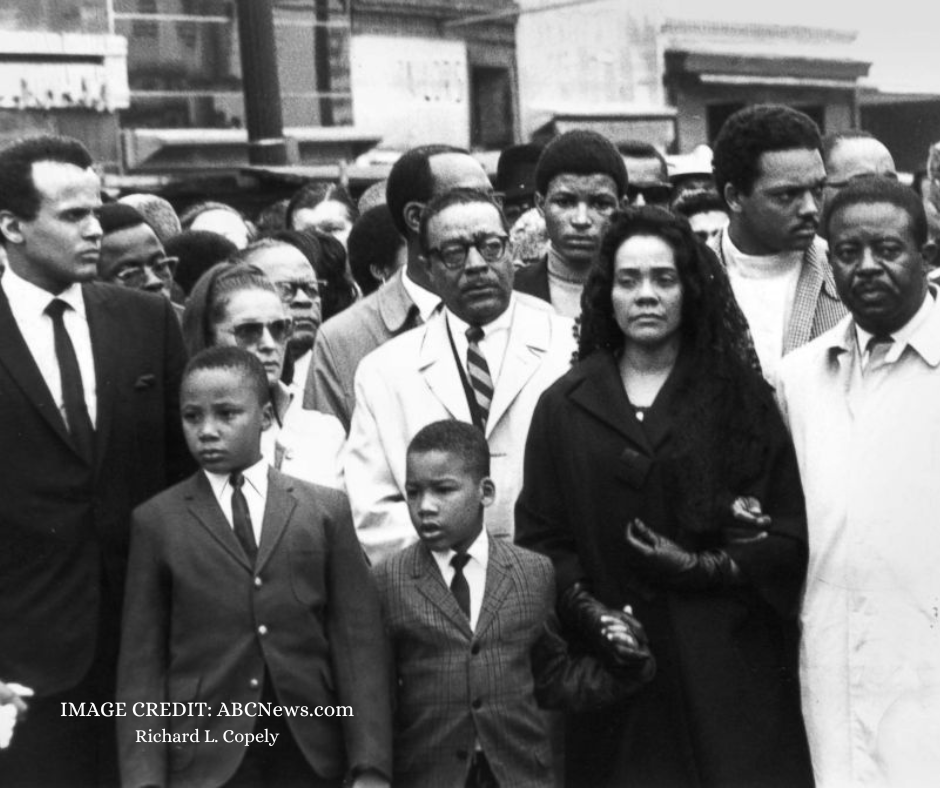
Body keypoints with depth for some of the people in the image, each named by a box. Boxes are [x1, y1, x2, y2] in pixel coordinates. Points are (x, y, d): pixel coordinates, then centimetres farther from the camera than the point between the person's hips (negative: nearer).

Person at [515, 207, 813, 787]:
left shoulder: (742, 398, 5)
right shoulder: (564, 406, 7)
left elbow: (787, 541, 2)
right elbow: (539, 539, 4)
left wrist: (703, 567, -11)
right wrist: (590, 612, -10)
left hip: (725, 669, 0)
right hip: (609, 666, 1)